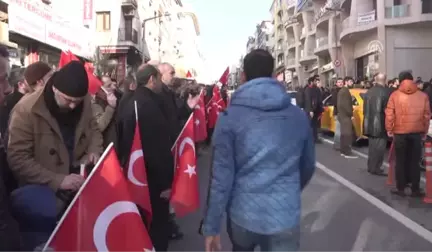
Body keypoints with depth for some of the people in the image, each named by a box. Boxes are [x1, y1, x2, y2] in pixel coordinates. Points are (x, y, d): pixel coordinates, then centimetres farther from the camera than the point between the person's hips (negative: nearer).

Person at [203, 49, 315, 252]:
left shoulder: (230, 117, -9)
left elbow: (221, 176, -12)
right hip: (286, 217, 0)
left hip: (243, 215, 0)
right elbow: (308, 166, 11)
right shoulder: (299, 116, 0)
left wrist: (211, 226, -4)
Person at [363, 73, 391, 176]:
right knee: (379, 147, -1)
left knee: (372, 146, 16)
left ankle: (371, 167, 23)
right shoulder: (386, 92, -13)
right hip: (381, 125, -7)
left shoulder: (369, 92, 7)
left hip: (369, 124, 7)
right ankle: (376, 168, 1)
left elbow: (365, 109, 12)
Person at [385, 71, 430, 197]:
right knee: (414, 161, 8)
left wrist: (389, 129, 4)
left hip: (400, 132, -1)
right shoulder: (423, 95, 0)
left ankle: (400, 188, 12)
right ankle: (415, 189, 12)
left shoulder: (395, 95, -3)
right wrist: (425, 131, 12)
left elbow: (389, 114, -5)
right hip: (417, 132, 1)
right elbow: (427, 115, 3)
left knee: (401, 161, 8)